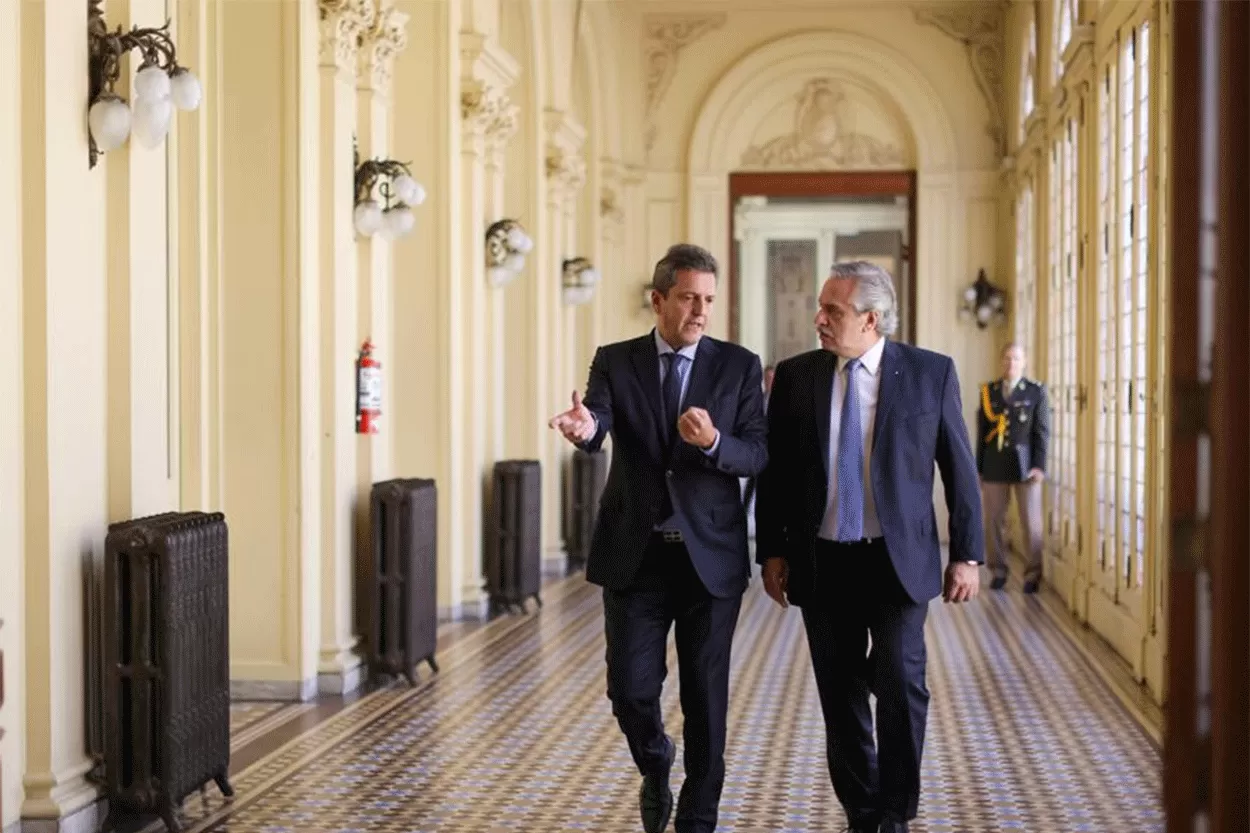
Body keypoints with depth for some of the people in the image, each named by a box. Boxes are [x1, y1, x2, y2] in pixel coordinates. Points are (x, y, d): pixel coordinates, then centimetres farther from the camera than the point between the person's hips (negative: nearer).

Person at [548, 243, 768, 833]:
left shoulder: (738, 366, 2)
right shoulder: (615, 362, 2)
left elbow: (758, 454, -5)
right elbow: (595, 423, -17)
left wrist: (713, 442, -26)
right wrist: (583, 425, -41)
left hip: (710, 555, 0)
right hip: (634, 555, 0)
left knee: (706, 695, 5)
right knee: (630, 688, -1)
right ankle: (655, 766, 32)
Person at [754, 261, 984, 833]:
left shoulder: (930, 373, -2)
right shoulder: (794, 376, 3)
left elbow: (959, 469, 2)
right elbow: (773, 471, 7)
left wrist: (967, 555, 0)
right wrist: (771, 551, 3)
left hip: (898, 560, -2)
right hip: (822, 563, 2)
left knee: (901, 684, -10)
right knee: (841, 695, 8)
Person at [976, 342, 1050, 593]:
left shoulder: (1036, 391, 2)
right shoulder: (988, 391, 9)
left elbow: (1042, 431, -1)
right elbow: (982, 432, 10)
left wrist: (1039, 466, -10)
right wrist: (979, 468, 7)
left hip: (1025, 466, -2)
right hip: (994, 466, 2)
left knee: (1031, 522, -1)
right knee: (995, 521, 5)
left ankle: (1032, 575, 8)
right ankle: (999, 572, 15)